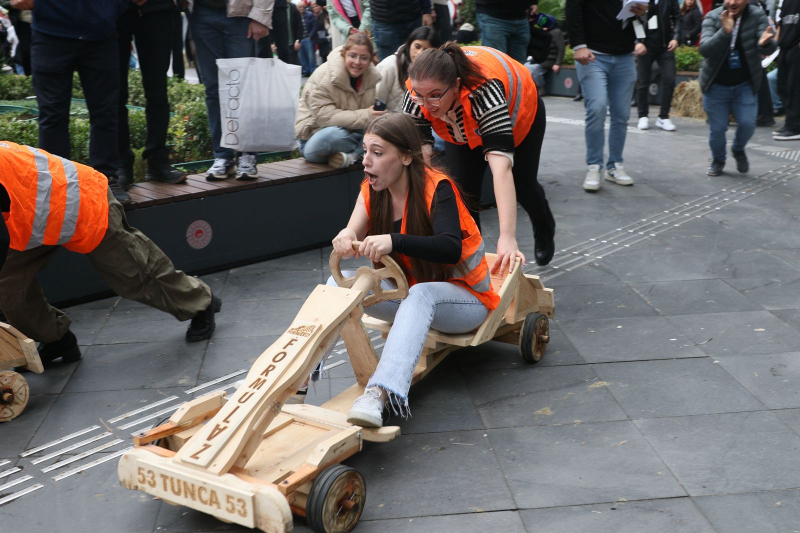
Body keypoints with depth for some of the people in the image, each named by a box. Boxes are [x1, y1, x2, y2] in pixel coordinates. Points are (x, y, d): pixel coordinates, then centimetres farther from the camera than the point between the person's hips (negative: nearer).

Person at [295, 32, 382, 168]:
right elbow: (325, 117, -26)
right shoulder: (324, 76, -19)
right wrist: (365, 116, -31)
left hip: (351, 134, 6)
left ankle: (350, 156, -28)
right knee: (336, 135, -41)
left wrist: (378, 114, -17)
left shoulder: (372, 76, -1)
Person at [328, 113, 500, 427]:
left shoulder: (436, 188, -21)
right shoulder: (373, 190, -3)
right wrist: (346, 239, -41)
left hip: (465, 298, -6)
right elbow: (353, 233, -16)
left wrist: (394, 241, -52)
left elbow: (451, 249, -37)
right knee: (342, 281, -17)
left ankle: (378, 394, -56)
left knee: (421, 295, -40)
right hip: (410, 292, 6)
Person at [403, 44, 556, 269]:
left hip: (519, 117, -3)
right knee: (460, 187, -13)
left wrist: (507, 238, -64)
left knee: (522, 185, 11)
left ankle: (545, 232, 45)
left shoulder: (483, 89, -48)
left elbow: (501, 167, -56)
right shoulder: (417, 92, -36)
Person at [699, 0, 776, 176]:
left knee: (748, 123, -9)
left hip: (745, 85, 1)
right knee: (717, 128, 1)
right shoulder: (712, 17, -11)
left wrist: (764, 43, -44)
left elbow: (770, 49, -19)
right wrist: (724, 32, -42)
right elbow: (704, 49, -24)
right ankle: (718, 160, 30)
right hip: (716, 85, -1)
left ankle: (739, 149, 25)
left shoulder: (757, 16, -9)